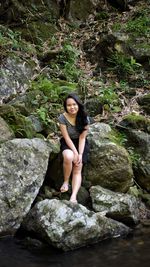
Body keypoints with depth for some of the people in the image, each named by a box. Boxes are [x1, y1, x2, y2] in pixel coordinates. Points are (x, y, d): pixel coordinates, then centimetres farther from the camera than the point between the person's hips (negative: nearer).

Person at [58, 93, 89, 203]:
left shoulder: (84, 118, -13)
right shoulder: (62, 118, -17)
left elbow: (82, 137, -12)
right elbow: (66, 137, -16)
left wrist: (80, 154, -21)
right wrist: (75, 152, -23)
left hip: (81, 143, 1)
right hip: (67, 143, -1)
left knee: (78, 169, -15)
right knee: (69, 157, -35)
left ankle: (74, 197, -29)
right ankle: (66, 181, -12)